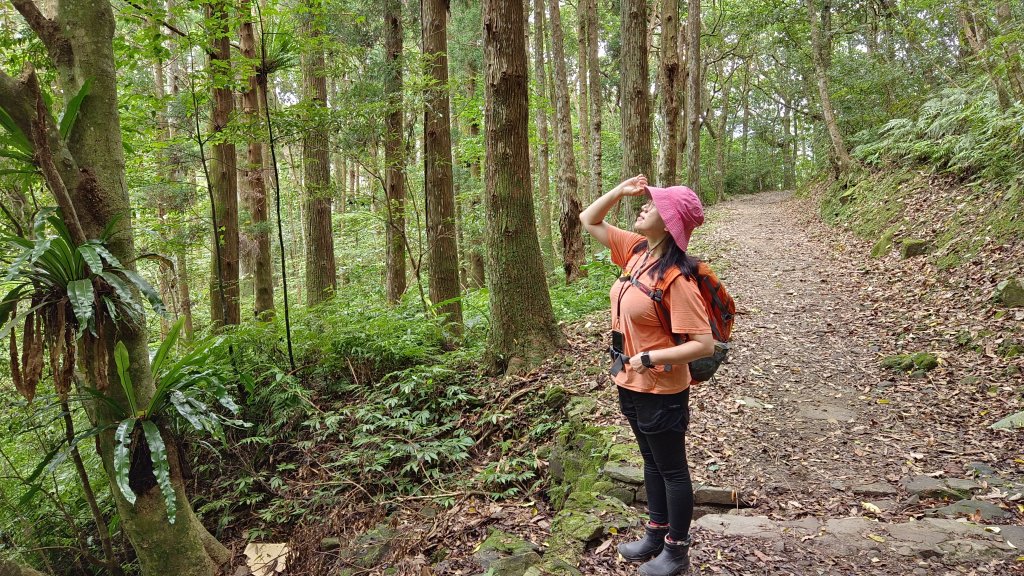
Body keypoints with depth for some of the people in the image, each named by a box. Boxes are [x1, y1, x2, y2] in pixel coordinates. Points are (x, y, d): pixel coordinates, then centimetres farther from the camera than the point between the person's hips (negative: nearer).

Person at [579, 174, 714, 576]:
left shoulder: (676, 278, -25)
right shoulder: (636, 250, -2)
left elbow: (704, 344, -26)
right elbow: (588, 221, 9)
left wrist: (650, 358, -28)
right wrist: (619, 191, -6)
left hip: (661, 391, -8)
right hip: (631, 384, 8)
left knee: (671, 469, 11)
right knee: (652, 463, 23)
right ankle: (656, 534, 41)